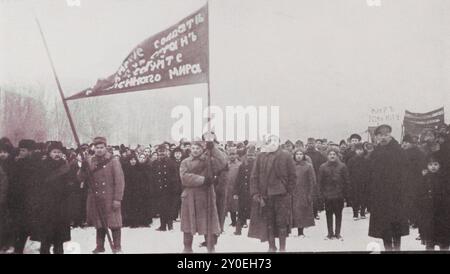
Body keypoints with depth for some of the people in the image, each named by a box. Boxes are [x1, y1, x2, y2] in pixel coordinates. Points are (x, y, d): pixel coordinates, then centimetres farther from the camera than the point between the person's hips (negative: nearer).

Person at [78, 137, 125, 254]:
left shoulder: (113, 161, -5)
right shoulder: (89, 161, 6)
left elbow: (119, 181, -7)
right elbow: (81, 177, 2)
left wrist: (117, 199, -12)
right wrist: (84, 167, -16)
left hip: (110, 198, -3)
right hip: (95, 198, 3)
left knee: (114, 222, -1)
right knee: (99, 223, 12)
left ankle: (117, 246, 10)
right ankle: (100, 246, 23)